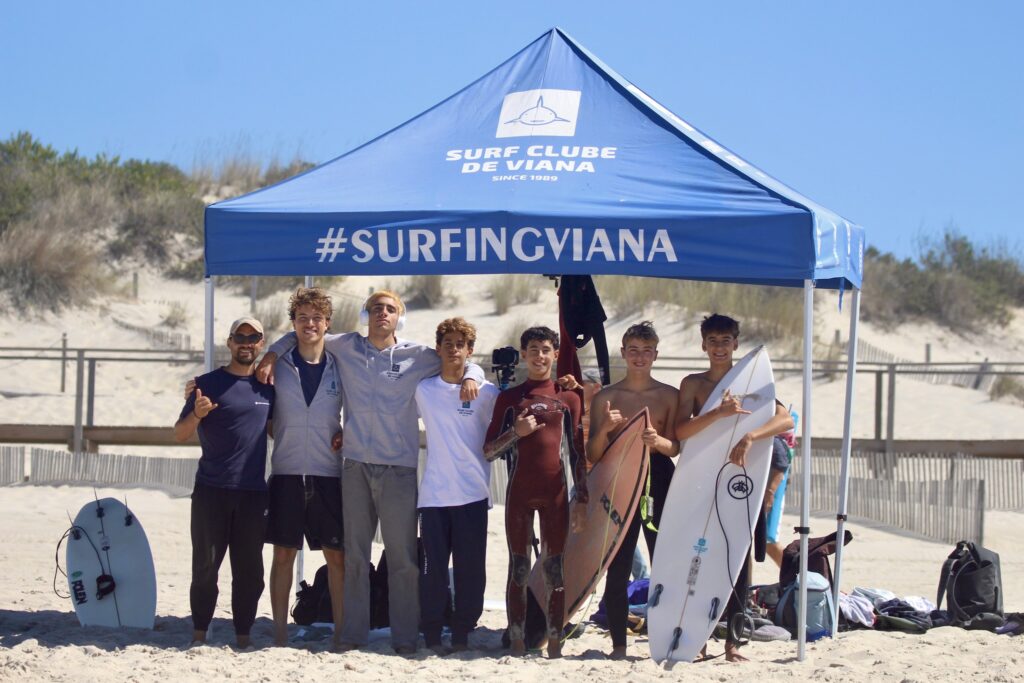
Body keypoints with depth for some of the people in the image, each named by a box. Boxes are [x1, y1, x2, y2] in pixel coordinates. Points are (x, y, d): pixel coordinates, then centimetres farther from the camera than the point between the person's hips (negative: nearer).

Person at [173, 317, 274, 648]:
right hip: (212, 489, -3)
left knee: (249, 568, 2)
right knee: (206, 564, 0)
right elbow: (180, 434, 1)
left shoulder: (267, 386, 11)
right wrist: (197, 413, -18)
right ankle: (199, 632, 8)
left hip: (253, 491, 3)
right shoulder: (209, 383, 1)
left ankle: (243, 633, 9)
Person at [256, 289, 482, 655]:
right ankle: (353, 634, 10)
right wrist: (271, 355, 8)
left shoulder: (418, 355, 5)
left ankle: (405, 637, 3)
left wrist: (470, 377, -7)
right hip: (356, 465, 2)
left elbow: (462, 362, 14)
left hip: (399, 468, -2)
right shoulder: (346, 347, 9)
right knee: (354, 555, 5)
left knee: (402, 557, -2)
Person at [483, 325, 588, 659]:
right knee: (518, 568, 1)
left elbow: (578, 452, 10)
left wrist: (581, 498, 4)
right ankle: (517, 643, 3)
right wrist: (516, 432, -11)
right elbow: (489, 451, 6)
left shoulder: (567, 397, 10)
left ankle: (554, 644, 3)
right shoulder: (509, 398, 9)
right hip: (519, 491, 0)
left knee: (554, 569, 1)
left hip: (556, 492, 0)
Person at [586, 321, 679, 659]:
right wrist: (604, 430, -14)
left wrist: (657, 441, -17)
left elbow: (676, 448, 4)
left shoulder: (669, 396, 9)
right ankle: (618, 644, 2)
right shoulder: (606, 397, 8)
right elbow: (592, 455, 6)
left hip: (659, 482, 0)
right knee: (617, 567, -3)